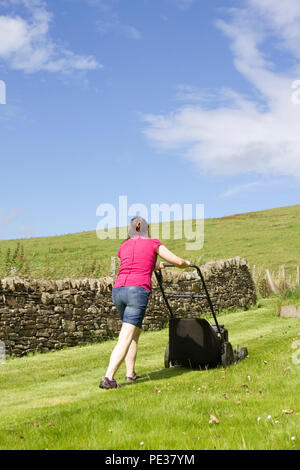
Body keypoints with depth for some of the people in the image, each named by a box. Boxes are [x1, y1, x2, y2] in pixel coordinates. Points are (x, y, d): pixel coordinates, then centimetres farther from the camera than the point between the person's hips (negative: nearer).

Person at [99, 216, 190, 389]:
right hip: (138, 290, -6)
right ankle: (108, 378, -19)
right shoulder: (153, 243, 9)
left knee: (136, 331, 23)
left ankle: (131, 374, 23)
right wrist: (187, 263, 33)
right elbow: (179, 262, 10)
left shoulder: (124, 246, 21)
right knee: (126, 339, -9)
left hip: (118, 290, 6)